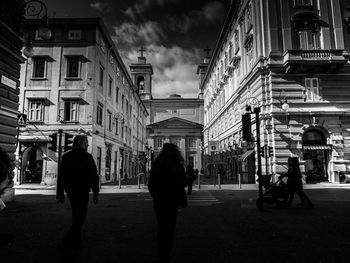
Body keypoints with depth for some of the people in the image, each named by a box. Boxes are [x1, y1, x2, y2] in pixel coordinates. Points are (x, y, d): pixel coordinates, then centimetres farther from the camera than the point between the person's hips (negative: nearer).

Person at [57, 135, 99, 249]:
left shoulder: (66, 156, 7)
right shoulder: (87, 157, -9)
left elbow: (60, 176, 8)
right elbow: (94, 176, -10)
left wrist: (60, 193, 13)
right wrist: (95, 193, -3)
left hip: (70, 191, 6)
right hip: (83, 191, -6)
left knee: (76, 216, 19)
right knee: (80, 217, 2)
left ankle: (76, 242, 28)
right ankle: (67, 242, -6)